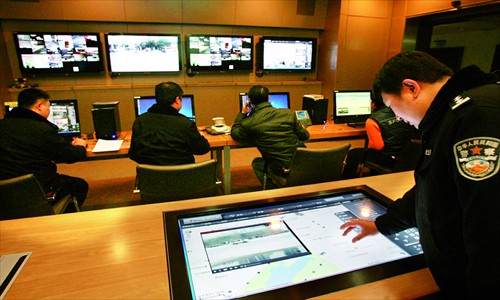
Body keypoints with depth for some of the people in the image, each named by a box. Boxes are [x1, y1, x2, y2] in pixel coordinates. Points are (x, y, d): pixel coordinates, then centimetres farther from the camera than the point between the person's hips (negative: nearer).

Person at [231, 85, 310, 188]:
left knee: (256, 163, 25)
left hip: (283, 170, -3)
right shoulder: (288, 113, -1)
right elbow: (305, 136, 7)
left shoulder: (249, 123, -8)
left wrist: (242, 113, 22)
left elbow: (234, 133, 13)